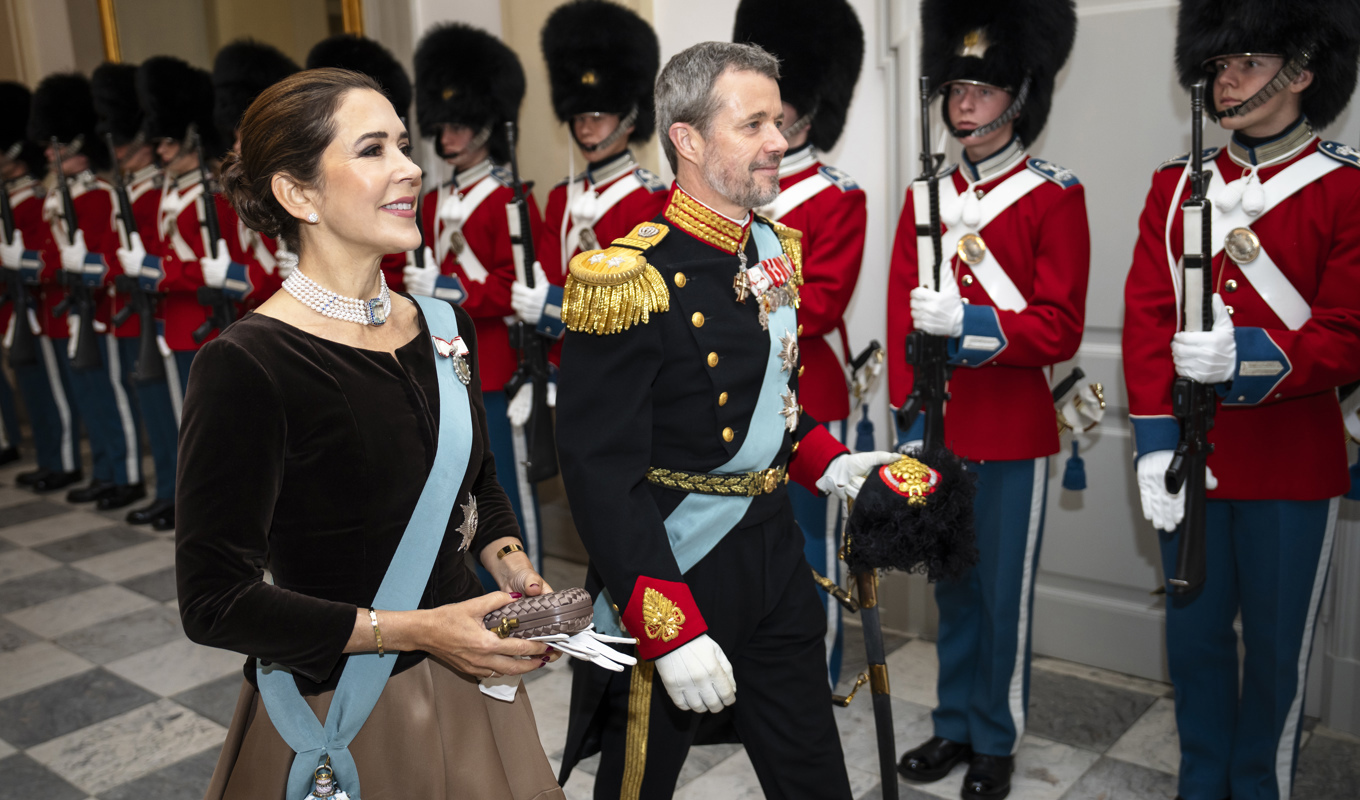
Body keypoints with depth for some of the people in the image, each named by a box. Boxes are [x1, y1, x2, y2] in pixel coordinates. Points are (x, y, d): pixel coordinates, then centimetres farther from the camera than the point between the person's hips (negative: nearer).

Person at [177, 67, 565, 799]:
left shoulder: (445, 327, -1)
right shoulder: (244, 366, -21)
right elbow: (214, 601, -20)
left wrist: (509, 562, -5)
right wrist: (412, 631, -22)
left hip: (465, 684, 6)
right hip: (336, 720, -6)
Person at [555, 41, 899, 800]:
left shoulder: (776, 248, 5)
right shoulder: (628, 280, -20)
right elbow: (604, 475, -21)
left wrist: (826, 461, 7)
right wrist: (671, 633, -23)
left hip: (776, 552, 7)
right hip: (672, 571, -6)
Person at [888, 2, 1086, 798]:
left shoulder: (1055, 197, -6)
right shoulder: (924, 197, 7)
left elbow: (1060, 328, -11)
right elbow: (903, 318, 4)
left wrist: (967, 322, -27)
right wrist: (908, 422, -2)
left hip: (1013, 433, -4)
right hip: (939, 429, 4)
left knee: (1004, 592, 7)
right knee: (952, 586, 15)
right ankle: (955, 725, 31)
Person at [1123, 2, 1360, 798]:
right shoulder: (1176, 185, 5)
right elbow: (1146, 316, -2)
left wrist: (1246, 358, -28)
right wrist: (1156, 441, -11)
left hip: (1291, 462, -3)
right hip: (1189, 457, 3)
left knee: (1276, 645, 10)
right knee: (1194, 633, 14)